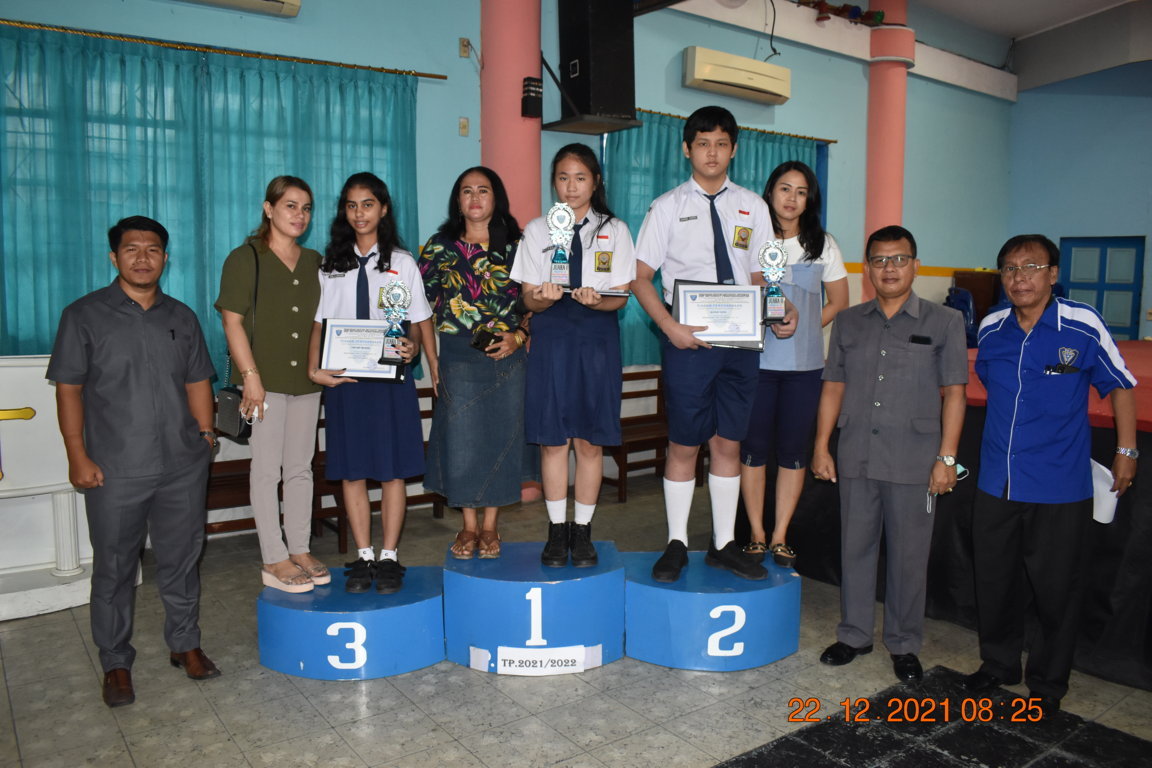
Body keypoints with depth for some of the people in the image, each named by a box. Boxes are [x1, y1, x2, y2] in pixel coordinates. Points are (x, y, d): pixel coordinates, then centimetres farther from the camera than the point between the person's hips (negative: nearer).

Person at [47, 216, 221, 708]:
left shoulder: (182, 318, 11)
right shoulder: (85, 316, 0)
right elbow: (68, 390, -3)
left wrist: (205, 435, 5)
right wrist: (78, 456, -9)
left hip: (183, 468, 3)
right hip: (115, 472, -3)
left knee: (181, 561, 12)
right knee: (114, 569, 7)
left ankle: (185, 644, 29)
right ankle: (116, 663, 22)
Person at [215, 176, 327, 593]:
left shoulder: (315, 262, 13)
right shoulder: (245, 258, -3)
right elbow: (233, 321, -8)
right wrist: (251, 376, -16)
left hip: (306, 380, 5)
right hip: (265, 381, -5)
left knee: (300, 468, 10)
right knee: (267, 469, 0)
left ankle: (300, 550, 20)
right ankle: (274, 561, 7)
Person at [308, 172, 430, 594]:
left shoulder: (402, 262, 6)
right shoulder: (330, 265, 10)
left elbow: (416, 324, 5)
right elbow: (319, 323, 8)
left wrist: (411, 348, -18)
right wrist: (314, 369, -9)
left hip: (391, 377, -1)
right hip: (343, 378, 2)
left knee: (393, 469, 1)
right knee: (351, 470, 5)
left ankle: (389, 558, 11)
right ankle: (363, 557, 15)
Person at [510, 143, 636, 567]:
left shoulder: (615, 230, 7)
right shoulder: (537, 230, 8)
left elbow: (620, 297, -1)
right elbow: (530, 300, 2)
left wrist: (594, 299, -22)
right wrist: (547, 296, -20)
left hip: (598, 337, 0)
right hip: (551, 337, 0)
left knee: (590, 440, 2)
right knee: (552, 438, 2)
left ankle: (582, 530, 16)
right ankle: (557, 530, 16)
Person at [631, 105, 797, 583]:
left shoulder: (753, 208, 10)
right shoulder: (668, 207, 1)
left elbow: (760, 277, 13)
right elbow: (640, 278, -1)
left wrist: (781, 314, -8)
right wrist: (670, 327, -16)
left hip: (740, 340, 3)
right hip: (687, 341, -3)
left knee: (729, 442, 9)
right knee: (684, 444, 4)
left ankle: (724, 545, 22)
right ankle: (677, 544, 19)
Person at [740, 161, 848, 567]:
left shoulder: (823, 245, 8)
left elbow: (838, 302, 14)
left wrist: (802, 327, 3)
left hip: (804, 364, 2)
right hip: (756, 360, -1)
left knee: (793, 449, 4)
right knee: (754, 446, 2)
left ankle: (780, 536, 14)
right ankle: (757, 535, 14)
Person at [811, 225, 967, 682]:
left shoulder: (944, 323, 2)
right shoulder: (848, 323, 9)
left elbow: (953, 393, 0)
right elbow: (833, 387, 10)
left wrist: (947, 457, -6)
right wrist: (821, 447, 6)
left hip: (914, 461, -2)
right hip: (856, 458, 3)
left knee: (909, 556, 6)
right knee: (855, 547, 11)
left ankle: (904, 645, 23)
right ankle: (854, 634, 27)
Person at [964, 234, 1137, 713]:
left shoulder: (1083, 326, -10)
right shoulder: (990, 330, 2)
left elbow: (1120, 386, 1)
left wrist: (1126, 451, 2)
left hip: (1060, 489, -4)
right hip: (996, 486, 4)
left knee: (1056, 589, 7)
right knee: (995, 584, 15)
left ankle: (1048, 682, 27)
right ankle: (998, 663, 35)